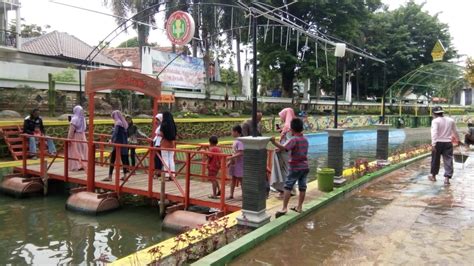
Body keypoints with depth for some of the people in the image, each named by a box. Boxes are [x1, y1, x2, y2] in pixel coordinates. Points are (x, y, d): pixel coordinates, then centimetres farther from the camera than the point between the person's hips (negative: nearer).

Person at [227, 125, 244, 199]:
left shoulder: (240, 141, -19)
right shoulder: (235, 141, 9)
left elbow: (241, 153, -26)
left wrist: (231, 157, -25)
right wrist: (230, 161, 14)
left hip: (239, 163, -9)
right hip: (234, 163, 9)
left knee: (240, 179, 1)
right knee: (233, 179, 12)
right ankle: (231, 195, 19)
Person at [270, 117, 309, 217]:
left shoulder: (294, 139, -15)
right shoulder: (305, 139, 9)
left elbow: (283, 148, -30)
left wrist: (274, 142, -37)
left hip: (295, 167, -7)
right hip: (305, 167, 7)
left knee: (288, 187, -4)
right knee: (302, 187, 10)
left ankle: (284, 208, -7)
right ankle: (299, 207, 18)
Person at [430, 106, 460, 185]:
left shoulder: (435, 121, -9)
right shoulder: (451, 120, 8)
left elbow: (434, 133, -21)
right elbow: (455, 132, 19)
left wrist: (433, 144, -25)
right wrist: (458, 140, 35)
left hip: (438, 143, -3)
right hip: (448, 143, 3)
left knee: (435, 160, 12)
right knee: (448, 160, 3)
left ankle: (433, 176, 28)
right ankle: (447, 178, -6)